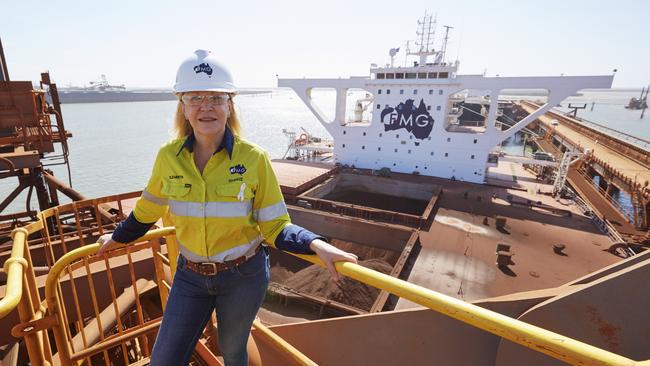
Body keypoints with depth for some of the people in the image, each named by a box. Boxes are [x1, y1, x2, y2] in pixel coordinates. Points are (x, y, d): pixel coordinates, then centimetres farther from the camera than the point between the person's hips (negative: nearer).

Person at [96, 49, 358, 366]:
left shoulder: (254, 158, -18)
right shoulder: (168, 156, -9)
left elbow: (275, 227, -14)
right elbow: (147, 210, 10)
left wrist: (315, 244, -31)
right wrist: (117, 237, 25)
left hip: (243, 276, -2)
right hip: (190, 275, 3)